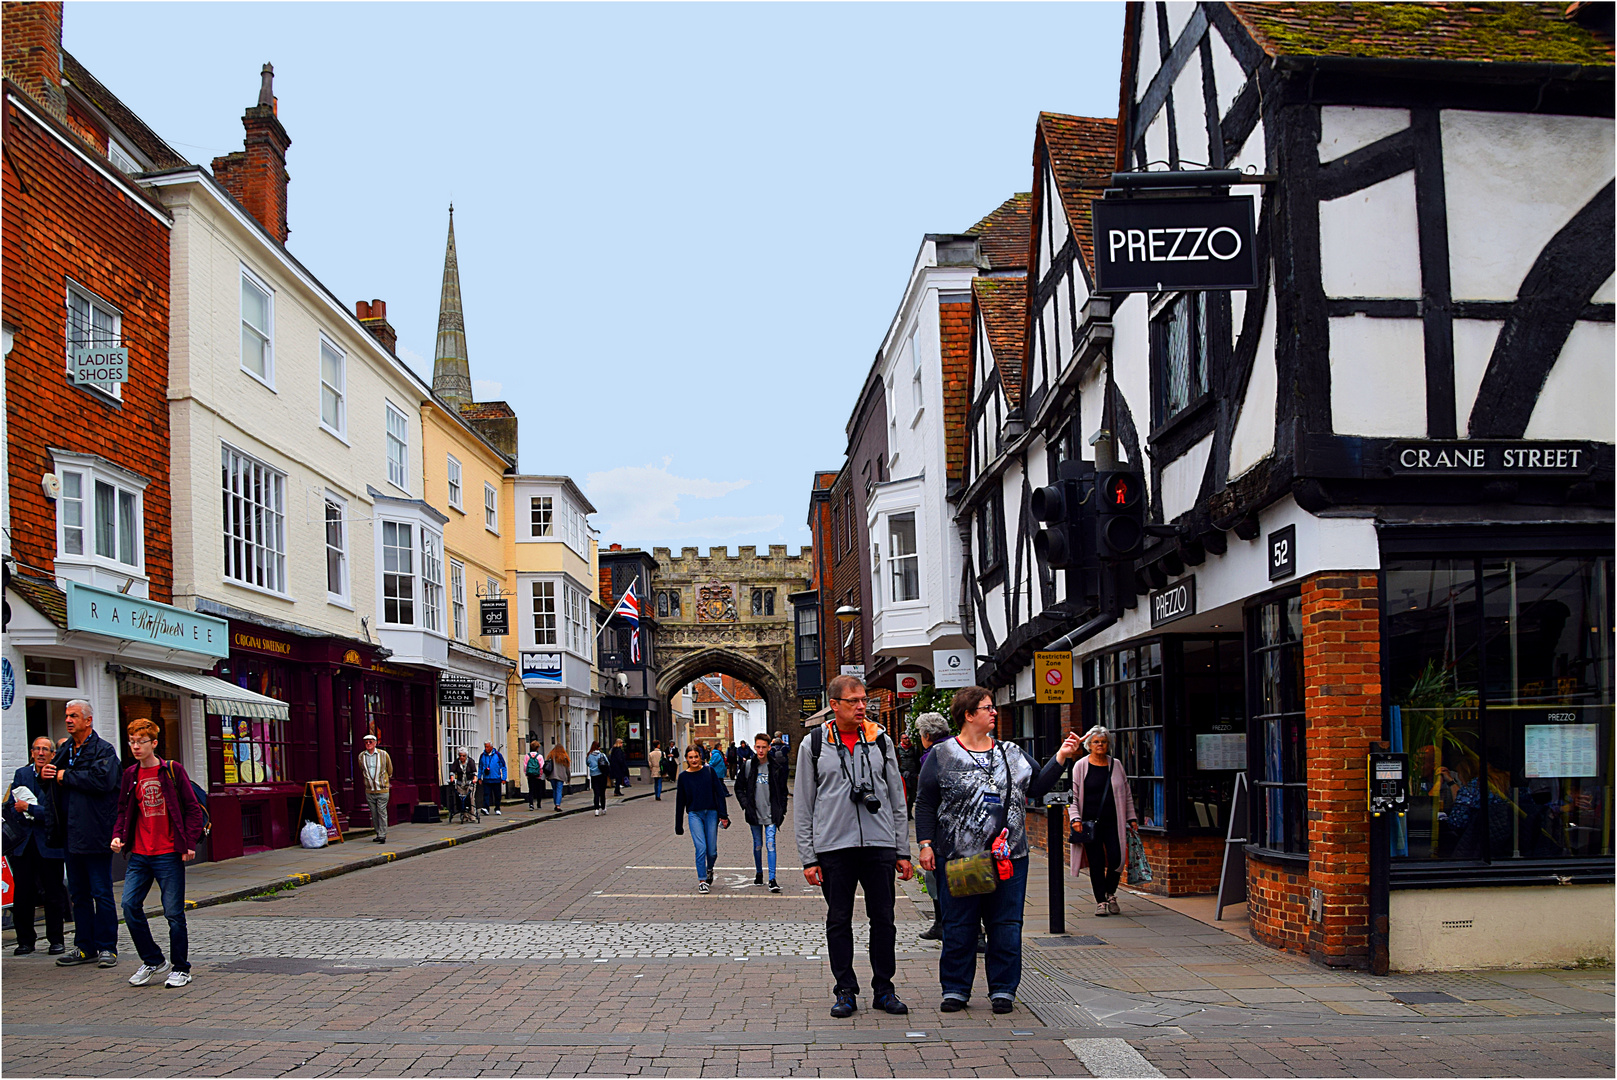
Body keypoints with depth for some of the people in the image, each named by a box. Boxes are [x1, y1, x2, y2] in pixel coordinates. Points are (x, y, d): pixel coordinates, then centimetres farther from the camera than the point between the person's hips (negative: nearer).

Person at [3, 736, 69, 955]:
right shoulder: (21, 774, 11)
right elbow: (10, 807, 6)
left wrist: (29, 808, -15)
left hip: (49, 844, -4)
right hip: (23, 843, 4)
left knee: (54, 894, 3)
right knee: (22, 894, 5)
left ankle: (56, 940, 15)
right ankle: (25, 941, 17)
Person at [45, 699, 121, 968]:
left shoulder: (103, 750, -8)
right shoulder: (64, 749, 15)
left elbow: (103, 780, -24)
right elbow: (52, 778, 25)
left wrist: (66, 776, -15)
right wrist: (45, 775, 1)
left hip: (95, 834, -7)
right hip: (71, 833, 7)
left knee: (101, 893, -2)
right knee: (79, 893, 12)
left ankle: (107, 948, 3)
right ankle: (84, 947, 19)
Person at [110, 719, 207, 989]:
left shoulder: (173, 771, -2)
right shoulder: (130, 775, 10)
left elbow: (193, 808, -2)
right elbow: (123, 811, 19)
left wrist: (190, 843, -8)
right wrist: (118, 836, 1)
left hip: (169, 855, -4)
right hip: (139, 854, 4)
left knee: (174, 912, -1)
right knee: (130, 905, -5)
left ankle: (180, 968, 12)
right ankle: (153, 961, 12)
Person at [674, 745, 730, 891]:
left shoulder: (709, 772, 2)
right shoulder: (684, 777, 3)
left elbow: (719, 793, 2)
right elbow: (680, 801, 8)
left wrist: (723, 815, -5)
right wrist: (678, 825, 9)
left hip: (711, 813, 0)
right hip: (694, 815, 0)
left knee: (712, 851, 2)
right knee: (701, 848, -13)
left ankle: (709, 869, 33)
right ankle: (702, 881, -5)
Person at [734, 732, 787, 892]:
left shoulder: (776, 766, -2)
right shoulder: (748, 765, -1)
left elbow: (783, 790, 6)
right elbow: (739, 788, 7)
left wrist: (782, 811, 1)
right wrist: (746, 805, -4)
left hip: (771, 814, -2)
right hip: (754, 813, 2)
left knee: (770, 844, -9)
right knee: (757, 844, 13)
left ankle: (772, 880, -12)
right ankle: (759, 874, 30)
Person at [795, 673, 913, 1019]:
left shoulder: (880, 740, 7)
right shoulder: (814, 744, 2)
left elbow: (897, 799, 11)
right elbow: (803, 805, 4)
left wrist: (903, 851, 7)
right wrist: (808, 857, -1)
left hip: (879, 844, 1)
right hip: (833, 847, -1)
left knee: (883, 919, 4)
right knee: (838, 921, 4)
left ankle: (883, 990, 15)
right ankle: (846, 991, 15)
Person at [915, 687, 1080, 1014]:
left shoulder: (1012, 753, 13)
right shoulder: (942, 755, 1)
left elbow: (1037, 786, 13)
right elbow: (925, 803, 2)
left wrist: (1061, 757, 4)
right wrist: (925, 844, -5)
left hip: (1009, 856, 3)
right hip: (958, 856, -3)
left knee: (1006, 925, 5)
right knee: (958, 925, 3)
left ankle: (1003, 989, 16)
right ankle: (955, 989, 15)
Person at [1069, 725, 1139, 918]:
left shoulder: (1116, 765, 10)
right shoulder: (1081, 766, 3)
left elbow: (1127, 794, 17)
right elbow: (1073, 796, 4)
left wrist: (1131, 819, 13)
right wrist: (1075, 818, -9)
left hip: (1112, 822, 1)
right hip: (1090, 822, -1)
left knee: (1116, 859, -9)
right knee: (1096, 863, -2)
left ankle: (1110, 894, 16)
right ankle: (1100, 901, 9)